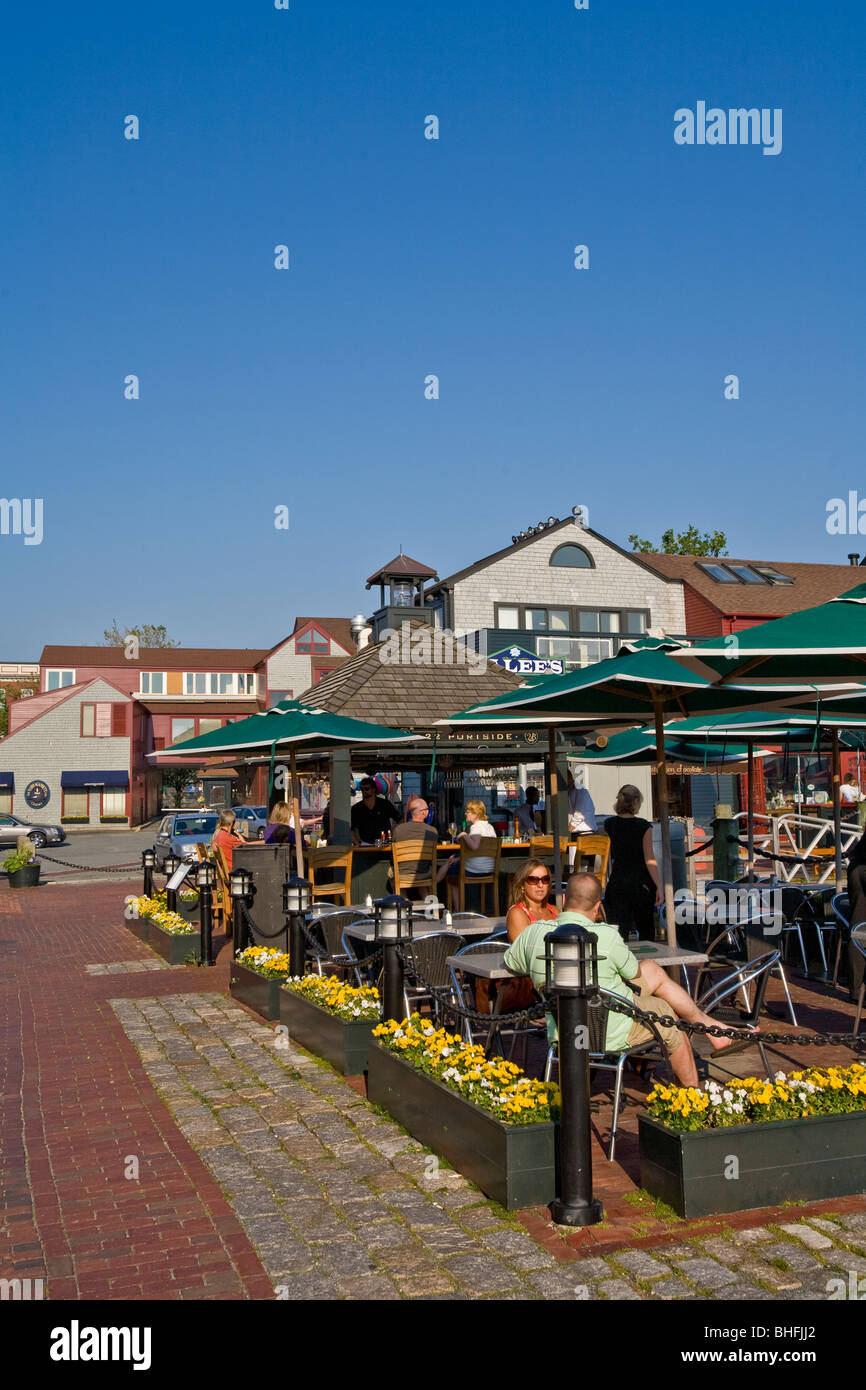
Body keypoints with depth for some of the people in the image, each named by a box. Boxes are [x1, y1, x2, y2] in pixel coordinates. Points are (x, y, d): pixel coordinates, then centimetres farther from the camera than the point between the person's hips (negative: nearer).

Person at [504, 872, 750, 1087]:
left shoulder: (533, 932, -10)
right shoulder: (606, 936, -25)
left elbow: (510, 962, 10)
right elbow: (634, 973, -5)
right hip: (612, 1035, -6)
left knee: (653, 970, 19)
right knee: (671, 1017, 25)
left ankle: (713, 1028, 30)